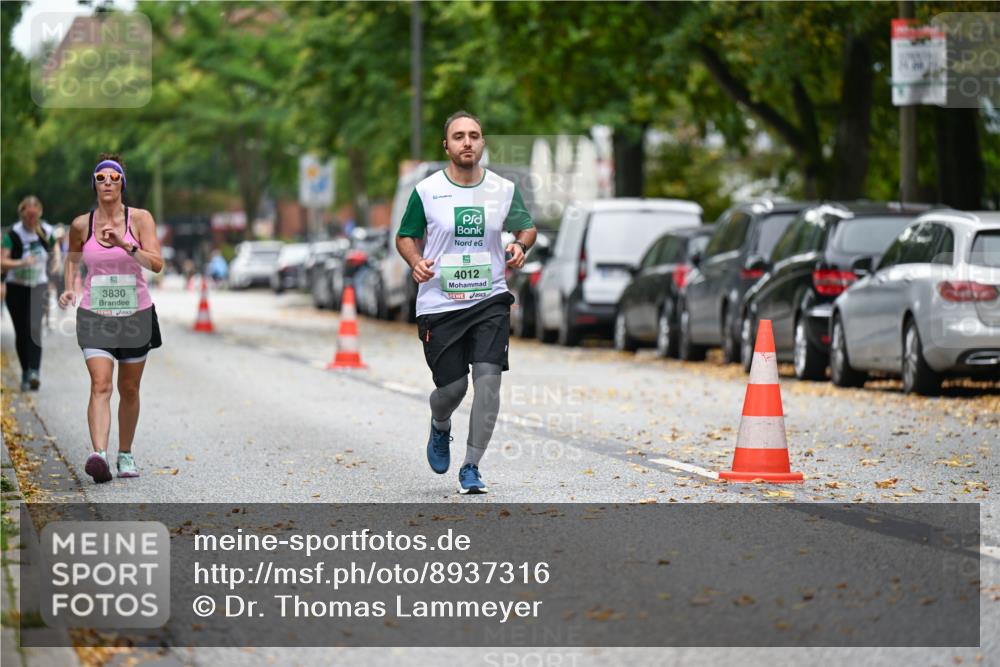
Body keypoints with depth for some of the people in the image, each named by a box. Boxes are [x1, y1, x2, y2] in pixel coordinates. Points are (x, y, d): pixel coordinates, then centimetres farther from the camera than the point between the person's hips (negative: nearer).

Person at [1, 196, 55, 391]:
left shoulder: (46, 232, -1)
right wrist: (21, 263, -38)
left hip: (38, 287, 1)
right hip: (17, 288, -1)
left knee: (34, 328, -18)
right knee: (21, 333, 5)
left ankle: (34, 372, -28)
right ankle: (25, 373, 20)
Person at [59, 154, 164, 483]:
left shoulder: (140, 219, -5)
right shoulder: (82, 225, 0)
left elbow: (156, 263, -15)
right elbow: (73, 257, 20)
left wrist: (124, 245, -28)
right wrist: (69, 288, 4)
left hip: (135, 314, 1)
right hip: (95, 315, -1)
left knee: (129, 390, 11)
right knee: (100, 385, -17)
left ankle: (125, 454, 27)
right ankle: (98, 455, -31)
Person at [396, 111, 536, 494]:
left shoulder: (504, 189, 2)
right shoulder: (426, 191, -3)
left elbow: (526, 226, 17)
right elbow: (405, 237, 8)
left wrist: (521, 245, -6)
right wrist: (415, 262, -13)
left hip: (490, 300, 1)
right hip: (439, 304, -1)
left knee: (488, 378, -15)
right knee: (451, 387, 0)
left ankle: (471, 467, -3)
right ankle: (440, 428, 39)